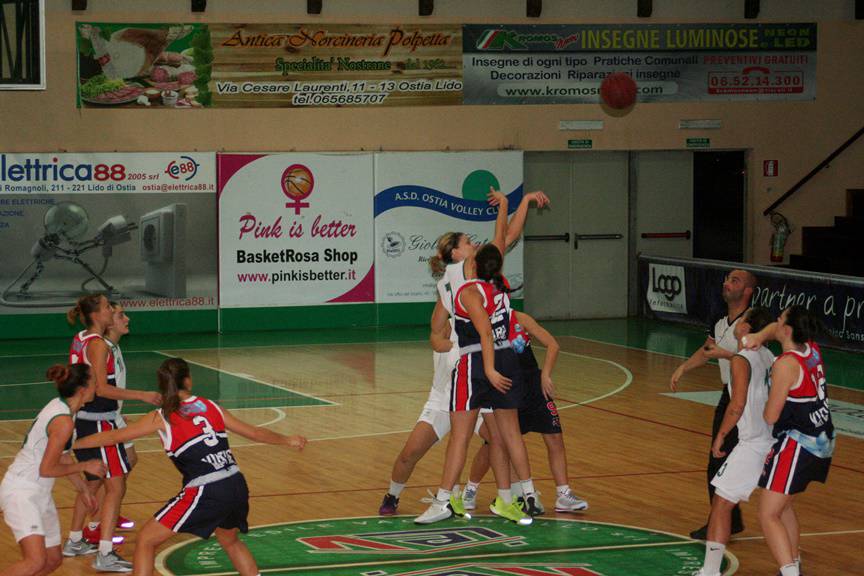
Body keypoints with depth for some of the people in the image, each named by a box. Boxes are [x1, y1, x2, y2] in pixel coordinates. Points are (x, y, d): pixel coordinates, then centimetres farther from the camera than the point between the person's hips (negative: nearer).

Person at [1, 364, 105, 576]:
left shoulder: (59, 406, 8)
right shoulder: (63, 421, -21)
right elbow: (47, 469, -19)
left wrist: (82, 487, 27)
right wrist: (85, 466, -7)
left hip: (39, 493, 10)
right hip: (21, 492, -10)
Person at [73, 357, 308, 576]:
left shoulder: (161, 418, 2)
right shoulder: (211, 407, 13)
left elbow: (113, 437, 5)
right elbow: (255, 433, 21)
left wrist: (71, 444, 15)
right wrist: (288, 440, 37)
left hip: (205, 493, -5)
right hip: (237, 486, 5)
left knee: (146, 540, 8)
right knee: (230, 541, 34)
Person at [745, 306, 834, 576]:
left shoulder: (786, 364, -18)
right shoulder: (812, 349, 5)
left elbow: (770, 416, -15)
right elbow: (776, 330, 25)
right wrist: (760, 337, 5)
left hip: (798, 443, -9)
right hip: (823, 442, 9)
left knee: (768, 514, -9)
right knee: (782, 504, 27)